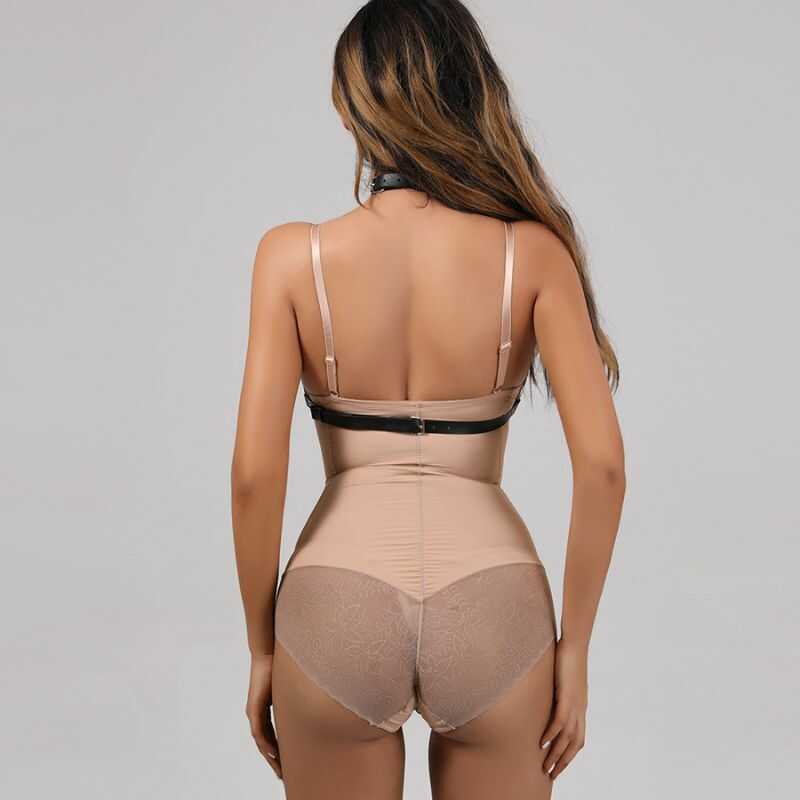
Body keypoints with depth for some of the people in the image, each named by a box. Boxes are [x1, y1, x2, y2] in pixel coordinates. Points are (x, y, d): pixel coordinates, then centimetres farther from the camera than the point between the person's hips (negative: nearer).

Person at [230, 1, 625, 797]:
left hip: (336, 612, 0)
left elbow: (254, 471, -9)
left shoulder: (295, 254, -5)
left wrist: (262, 646, 3)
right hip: (491, 615, 1)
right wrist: (574, 645, 0)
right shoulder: (531, 251, -4)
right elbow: (602, 461, -11)